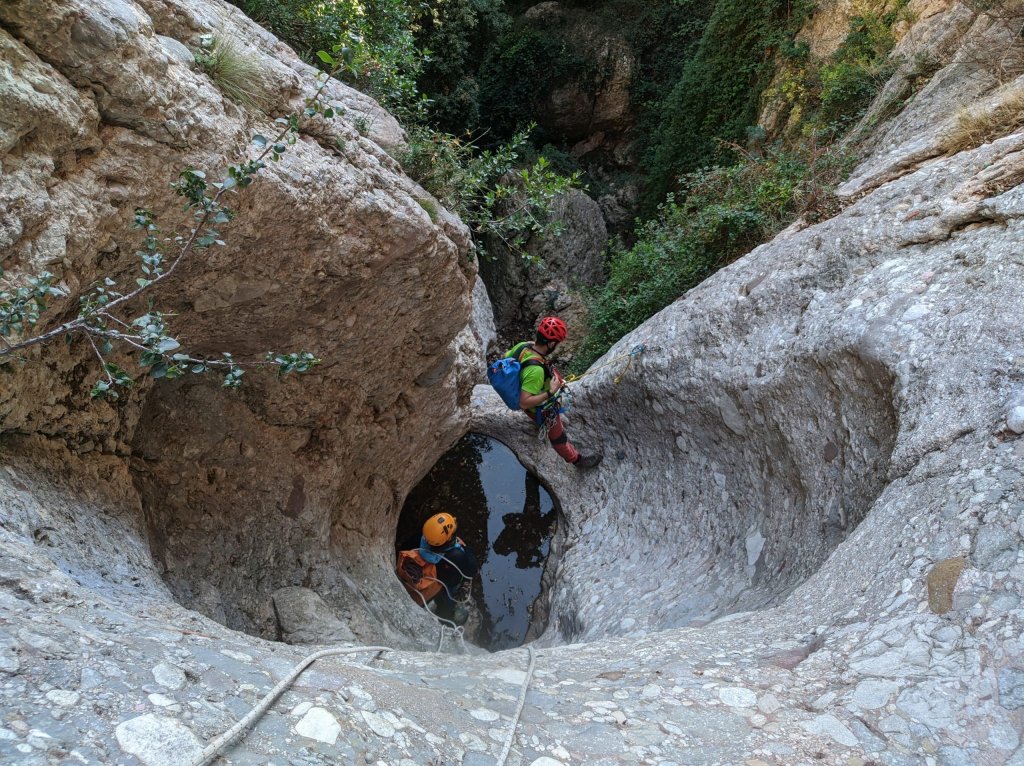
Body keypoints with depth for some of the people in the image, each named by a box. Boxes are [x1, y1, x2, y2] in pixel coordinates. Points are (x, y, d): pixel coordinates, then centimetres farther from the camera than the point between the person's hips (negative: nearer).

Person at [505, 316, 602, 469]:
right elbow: (524, 403, -41)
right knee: (557, 435, 18)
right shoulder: (536, 370, -45)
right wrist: (551, 392, -35)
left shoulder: (522, 346, -23)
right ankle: (577, 460, 43)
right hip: (540, 408, -8)